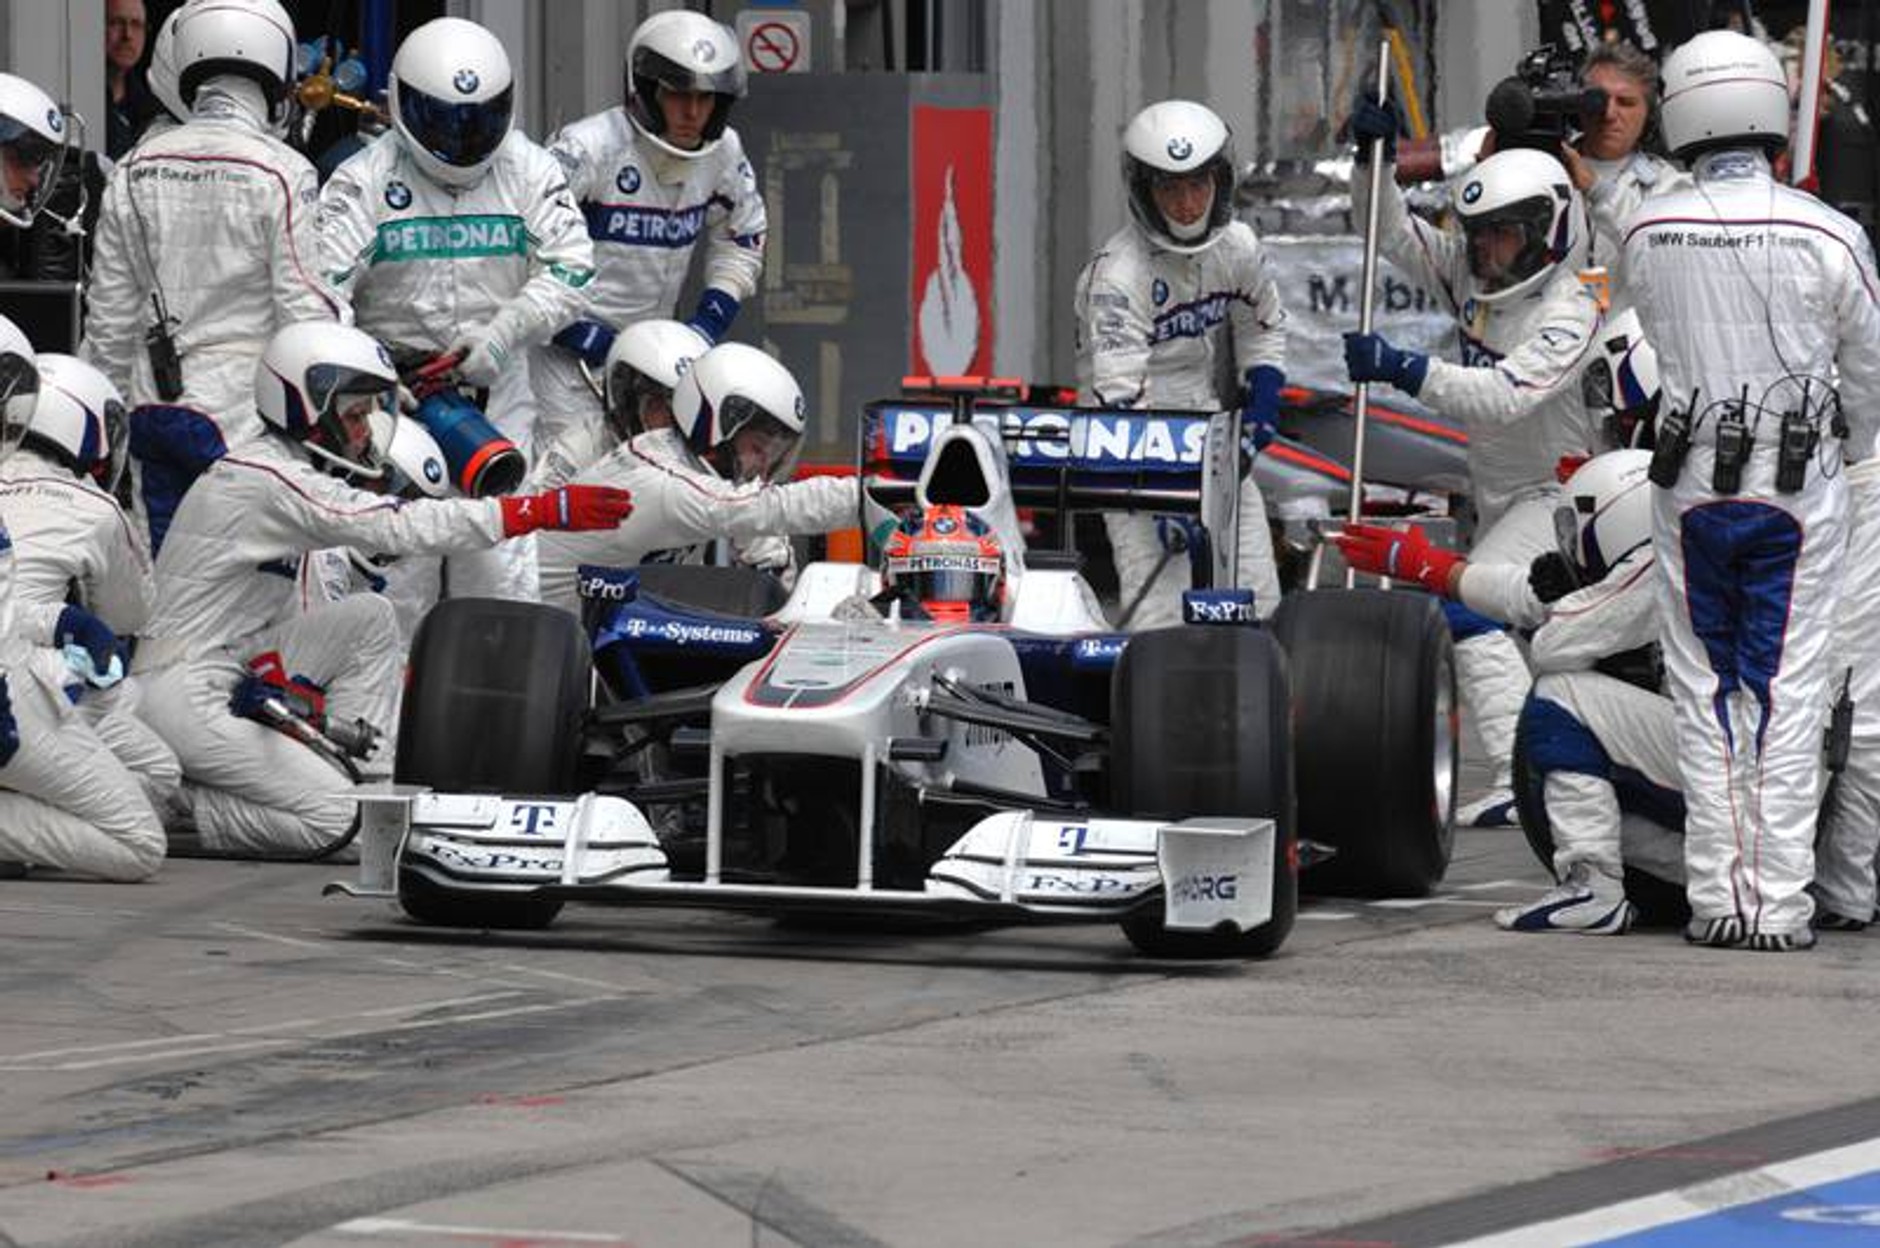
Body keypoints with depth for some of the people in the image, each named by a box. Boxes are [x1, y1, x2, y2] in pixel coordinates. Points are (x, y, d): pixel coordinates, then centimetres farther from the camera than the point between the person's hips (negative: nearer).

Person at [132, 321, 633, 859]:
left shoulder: (275, 469, 12)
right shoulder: (273, 481, -20)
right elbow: (399, 527, -26)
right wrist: (547, 511, -28)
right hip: (184, 692, -10)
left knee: (370, 618, 5)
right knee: (331, 816, -15)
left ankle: (370, 782, 0)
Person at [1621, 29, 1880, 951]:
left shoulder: (1648, 234, -5)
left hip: (1691, 483, 2)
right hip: (1800, 486, -2)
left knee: (1704, 694, 11)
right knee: (1789, 693, 3)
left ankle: (1715, 897, 9)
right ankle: (1779, 903, 0)